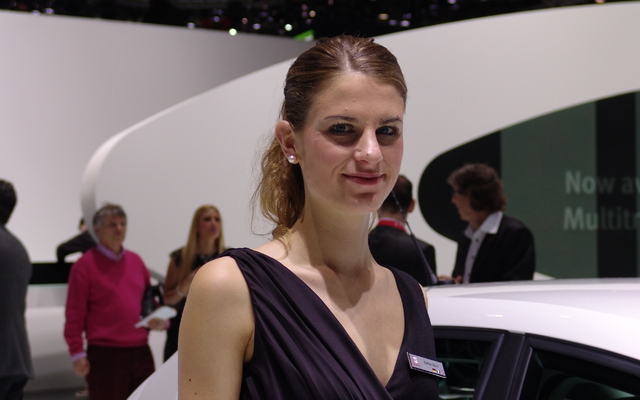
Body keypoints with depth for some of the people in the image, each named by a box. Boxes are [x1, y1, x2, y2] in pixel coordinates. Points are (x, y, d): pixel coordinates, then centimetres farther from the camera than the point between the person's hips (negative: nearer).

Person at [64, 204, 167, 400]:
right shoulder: (85, 264, -4)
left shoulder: (135, 260, 14)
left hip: (141, 353, 6)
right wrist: (77, 353, -12)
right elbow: (74, 314, -7)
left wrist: (158, 319, 2)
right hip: (105, 355, -6)